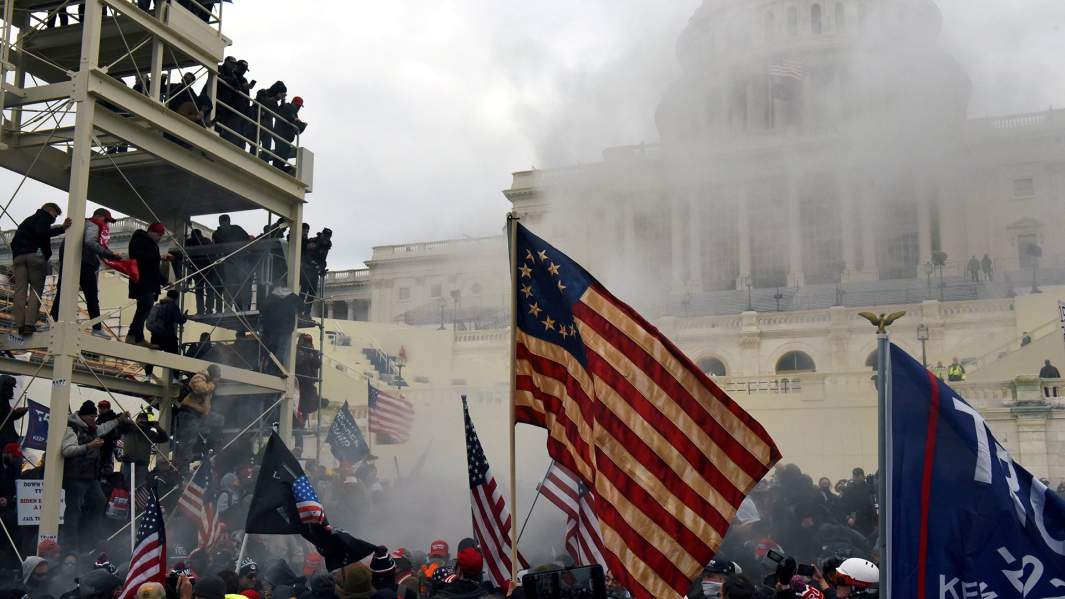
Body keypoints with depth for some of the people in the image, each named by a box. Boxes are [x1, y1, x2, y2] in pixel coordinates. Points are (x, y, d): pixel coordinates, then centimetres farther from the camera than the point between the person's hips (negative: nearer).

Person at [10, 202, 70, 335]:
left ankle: (19, 323, -13)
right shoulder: (44, 217, 10)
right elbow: (42, 233, -12)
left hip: (18, 255, 6)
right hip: (35, 254, -6)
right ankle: (30, 322, -21)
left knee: (20, 290, -2)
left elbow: (14, 240, 27)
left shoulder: (27, 220, 34)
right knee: (36, 289, -6)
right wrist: (62, 228, -12)